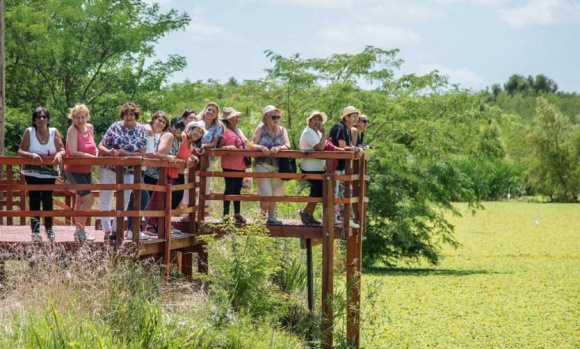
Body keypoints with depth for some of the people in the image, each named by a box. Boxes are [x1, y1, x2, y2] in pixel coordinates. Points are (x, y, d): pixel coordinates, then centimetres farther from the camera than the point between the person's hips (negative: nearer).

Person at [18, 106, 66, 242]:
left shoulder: (54, 132, -2)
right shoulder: (29, 132, -7)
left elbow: (62, 150, -3)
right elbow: (20, 151, -9)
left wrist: (59, 154, -27)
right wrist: (32, 155, -28)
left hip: (49, 173, 1)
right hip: (32, 173, -1)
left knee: (47, 200, 6)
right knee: (34, 200, -2)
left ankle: (49, 228, 22)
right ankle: (35, 231, 1)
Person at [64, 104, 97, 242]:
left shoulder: (90, 128, 2)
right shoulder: (72, 130, -19)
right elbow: (73, 152, -27)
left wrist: (96, 151, -4)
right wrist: (91, 156, -27)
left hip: (87, 170, 7)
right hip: (74, 170, -7)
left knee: (80, 201, 17)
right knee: (89, 199, -14)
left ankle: (79, 230, 27)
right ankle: (80, 229, -6)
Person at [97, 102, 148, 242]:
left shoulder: (142, 130, -1)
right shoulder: (115, 127, -3)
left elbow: (141, 153, -7)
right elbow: (101, 146, -3)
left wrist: (126, 153, -23)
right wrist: (109, 152, -24)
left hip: (128, 171, 1)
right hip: (108, 168, -1)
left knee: (124, 201, 7)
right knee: (105, 198, -1)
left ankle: (115, 230, 21)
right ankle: (107, 231, 5)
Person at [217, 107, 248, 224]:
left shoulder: (239, 131, 19)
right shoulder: (225, 131, -7)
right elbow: (219, 147, -12)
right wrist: (228, 147, -28)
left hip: (240, 165, 8)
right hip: (229, 165, -8)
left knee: (237, 189, 11)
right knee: (230, 188, -6)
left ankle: (237, 213, 17)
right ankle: (226, 214, -1)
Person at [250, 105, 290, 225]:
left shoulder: (282, 130, 8)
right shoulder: (261, 129, 0)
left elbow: (287, 145, -4)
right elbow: (252, 145, -5)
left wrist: (278, 148, -25)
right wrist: (261, 147, -26)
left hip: (277, 165, 4)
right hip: (262, 164, -4)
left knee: (275, 193, 9)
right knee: (266, 194, -13)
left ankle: (271, 217, 19)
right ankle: (262, 214, 10)